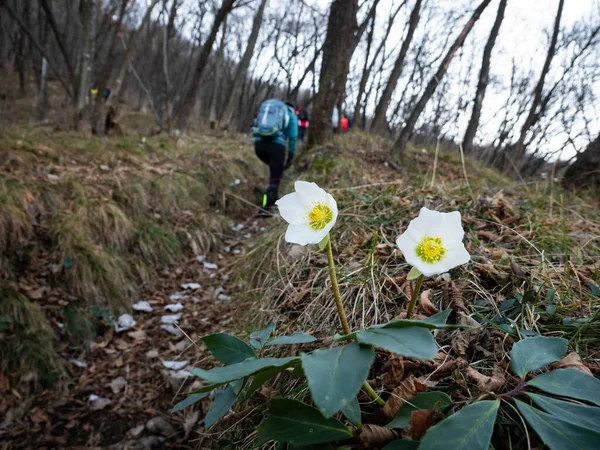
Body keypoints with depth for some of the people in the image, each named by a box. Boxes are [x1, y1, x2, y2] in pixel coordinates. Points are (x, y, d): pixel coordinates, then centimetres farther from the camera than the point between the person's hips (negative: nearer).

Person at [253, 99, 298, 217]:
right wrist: (290, 157, 10)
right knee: (275, 179, 4)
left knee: (275, 168, 30)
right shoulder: (291, 115, 18)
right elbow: (293, 137, 7)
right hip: (276, 144, -4)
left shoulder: (264, 109, 30)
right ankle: (265, 208, -10)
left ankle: (272, 197, 25)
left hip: (259, 143, 4)